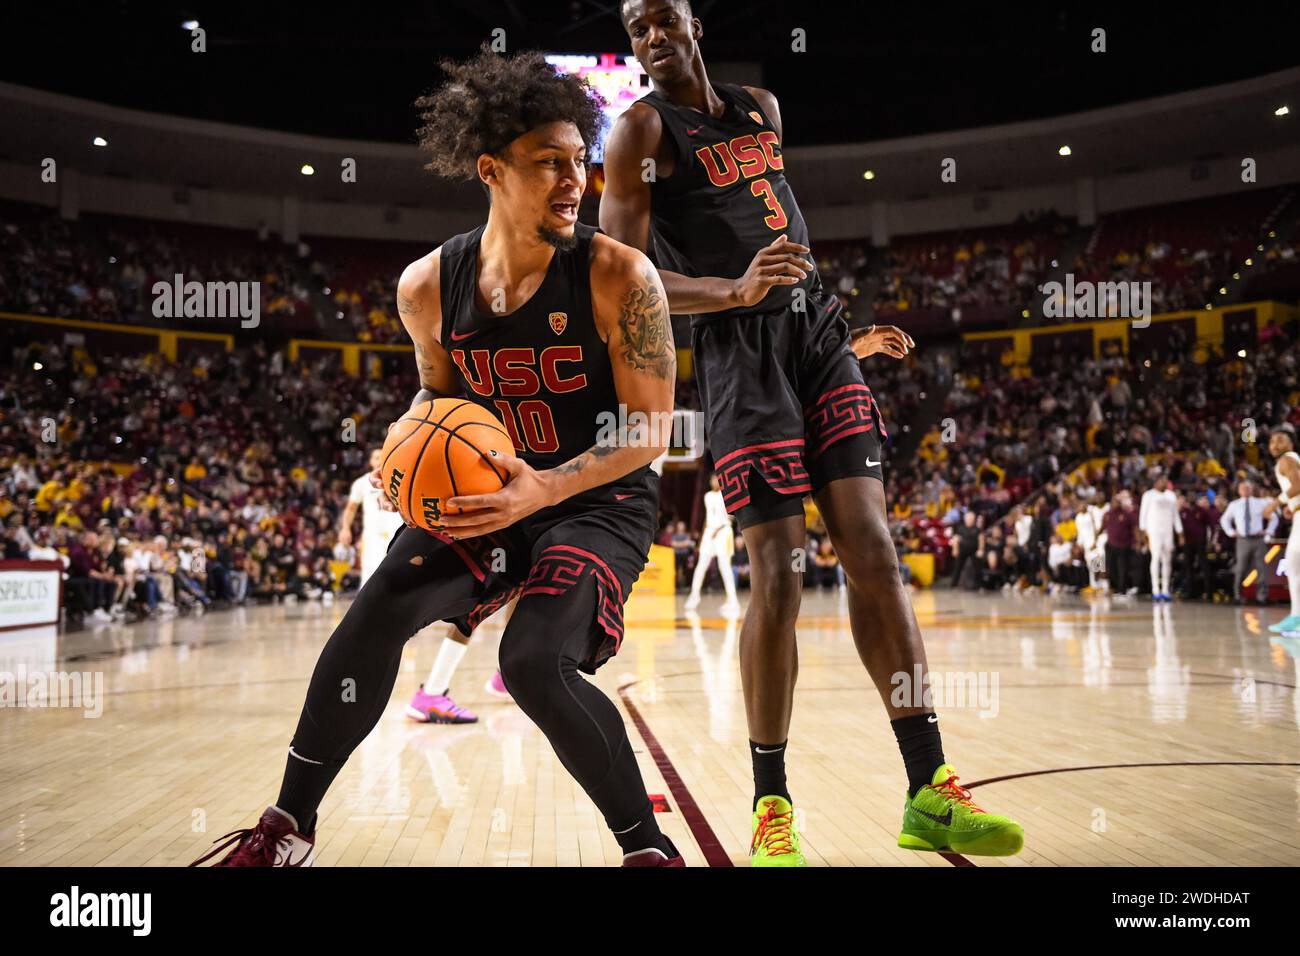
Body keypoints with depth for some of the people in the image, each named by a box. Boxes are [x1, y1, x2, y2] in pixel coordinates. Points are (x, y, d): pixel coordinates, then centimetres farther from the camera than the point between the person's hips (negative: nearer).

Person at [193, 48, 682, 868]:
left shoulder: (619, 276, -20)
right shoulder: (429, 286, -7)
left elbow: (649, 433, -17)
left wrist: (544, 489, -31)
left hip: (602, 499, -4)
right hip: (491, 491, 5)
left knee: (535, 662, -25)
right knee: (378, 612, -10)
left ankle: (652, 851, -4)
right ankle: (287, 830, 9)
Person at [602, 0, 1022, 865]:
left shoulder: (762, 108, 20)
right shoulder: (643, 129, 1)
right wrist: (737, 291, -26)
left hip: (818, 332, 5)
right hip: (740, 349, -5)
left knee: (873, 548, -5)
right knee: (777, 576, -11)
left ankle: (931, 792, -1)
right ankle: (772, 807, 4)